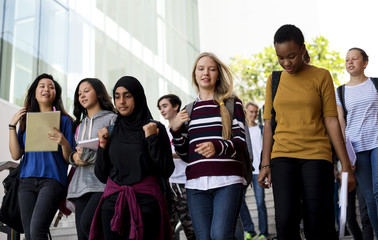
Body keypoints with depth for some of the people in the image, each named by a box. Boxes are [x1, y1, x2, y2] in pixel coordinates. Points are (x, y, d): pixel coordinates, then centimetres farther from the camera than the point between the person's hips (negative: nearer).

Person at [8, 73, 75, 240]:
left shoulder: (64, 120, 6)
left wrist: (63, 142, -17)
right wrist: (12, 126, 4)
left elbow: (69, 159, 3)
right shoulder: (26, 120, 17)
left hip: (52, 180, -4)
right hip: (27, 182, 4)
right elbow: (16, 155, 10)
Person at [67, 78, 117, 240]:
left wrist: (90, 155, -14)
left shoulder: (111, 119, 3)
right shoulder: (81, 124, 24)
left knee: (87, 223, -27)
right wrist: (74, 157, 2)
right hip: (81, 185, 7)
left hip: (103, 184, -6)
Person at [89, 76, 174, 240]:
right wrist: (103, 145, 1)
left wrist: (151, 139, -11)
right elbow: (101, 175, 11)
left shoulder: (156, 128, 1)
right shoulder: (111, 131, 12)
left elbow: (166, 171, -6)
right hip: (113, 202, 3)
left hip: (145, 202, -3)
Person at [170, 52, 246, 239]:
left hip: (227, 181, -3)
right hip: (196, 183, 3)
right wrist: (175, 130, 3)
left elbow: (240, 142, 1)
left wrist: (217, 147, -19)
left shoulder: (232, 103, 10)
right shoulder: (188, 110, 20)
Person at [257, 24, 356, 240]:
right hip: (282, 157, 2)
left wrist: (346, 166, -3)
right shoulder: (274, 80, 12)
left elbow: (331, 121, 1)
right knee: (286, 222, -13)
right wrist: (265, 164, 5)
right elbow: (269, 124, 12)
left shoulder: (321, 76, 4)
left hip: (316, 156, -2)